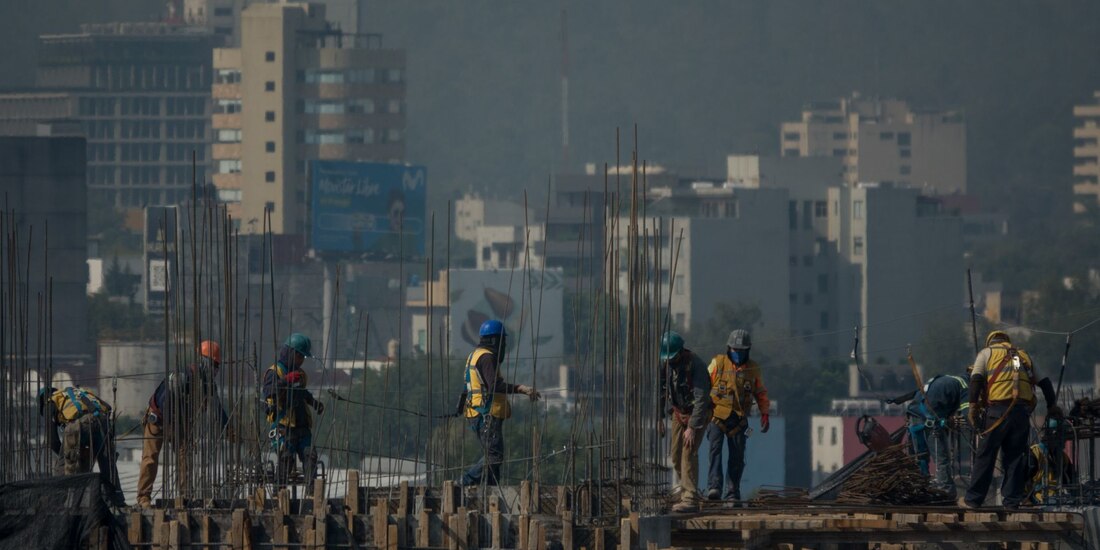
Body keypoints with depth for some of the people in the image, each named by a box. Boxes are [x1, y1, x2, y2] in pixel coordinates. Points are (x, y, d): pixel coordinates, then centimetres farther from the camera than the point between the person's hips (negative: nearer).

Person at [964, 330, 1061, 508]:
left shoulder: (986, 353, 14)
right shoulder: (1024, 356, 25)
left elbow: (976, 379, -1)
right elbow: (1045, 382, 26)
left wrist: (973, 406, -6)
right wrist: (1052, 406, 36)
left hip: (998, 408, -3)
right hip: (1022, 411, 3)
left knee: (986, 455, 1)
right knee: (1015, 456, 9)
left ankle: (973, 499, 2)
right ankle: (1012, 499, 6)